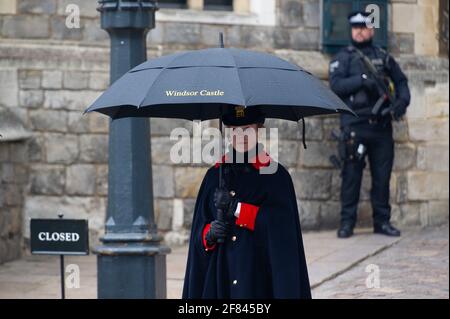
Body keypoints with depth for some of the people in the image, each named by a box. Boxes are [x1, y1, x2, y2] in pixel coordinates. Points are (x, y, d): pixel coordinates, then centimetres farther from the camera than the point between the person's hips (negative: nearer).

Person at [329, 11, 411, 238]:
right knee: (352, 174, -3)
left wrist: (402, 100, -2)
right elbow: (336, 85, -9)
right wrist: (363, 79, -19)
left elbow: (401, 81, 17)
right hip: (355, 125, -3)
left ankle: (382, 221, 12)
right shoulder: (343, 58, 4)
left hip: (381, 124, 3)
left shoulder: (383, 57, 14)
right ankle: (347, 222, 1)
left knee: (382, 175, 5)